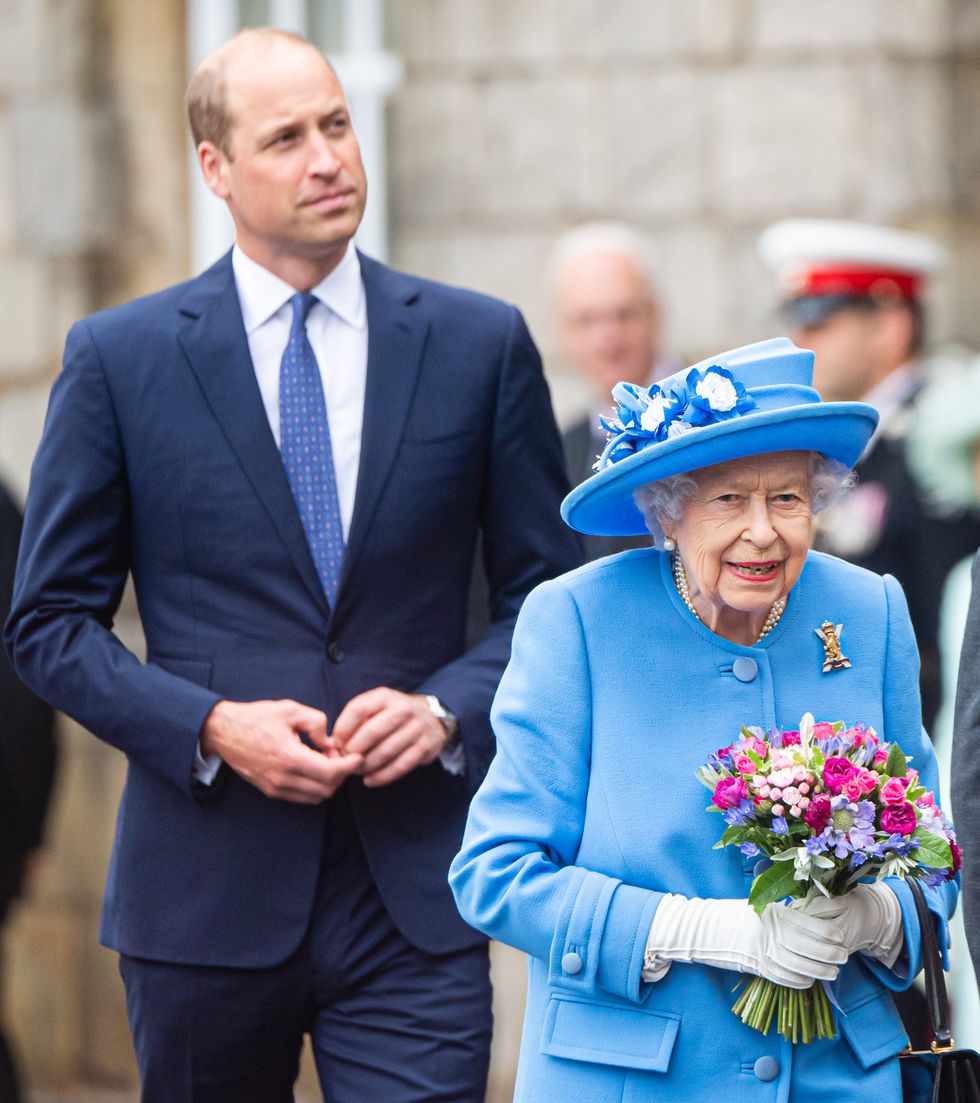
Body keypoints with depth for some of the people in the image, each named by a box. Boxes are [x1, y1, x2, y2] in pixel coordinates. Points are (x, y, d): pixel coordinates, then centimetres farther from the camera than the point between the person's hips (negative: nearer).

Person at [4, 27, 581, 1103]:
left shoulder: (480, 344, 6)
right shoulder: (118, 358, 2)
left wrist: (448, 710, -9)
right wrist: (210, 727, -11)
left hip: (414, 896, 0)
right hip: (207, 889, 0)